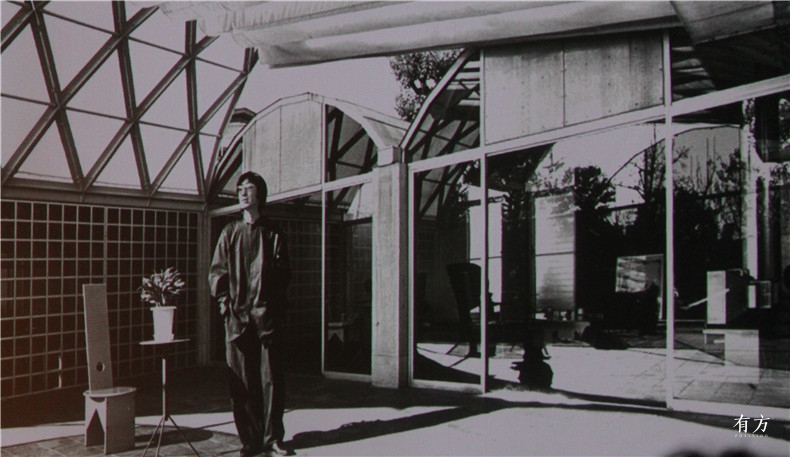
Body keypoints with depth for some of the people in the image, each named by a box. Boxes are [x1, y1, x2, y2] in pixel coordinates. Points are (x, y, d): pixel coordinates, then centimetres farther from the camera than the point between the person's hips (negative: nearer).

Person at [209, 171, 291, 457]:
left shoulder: (273, 234, 8)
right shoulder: (230, 233, 10)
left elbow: (283, 275, 7)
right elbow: (216, 273, 8)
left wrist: (278, 310, -2)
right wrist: (226, 304, -3)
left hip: (267, 316, 0)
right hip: (237, 317, 1)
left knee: (271, 378, 2)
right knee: (241, 381, 2)